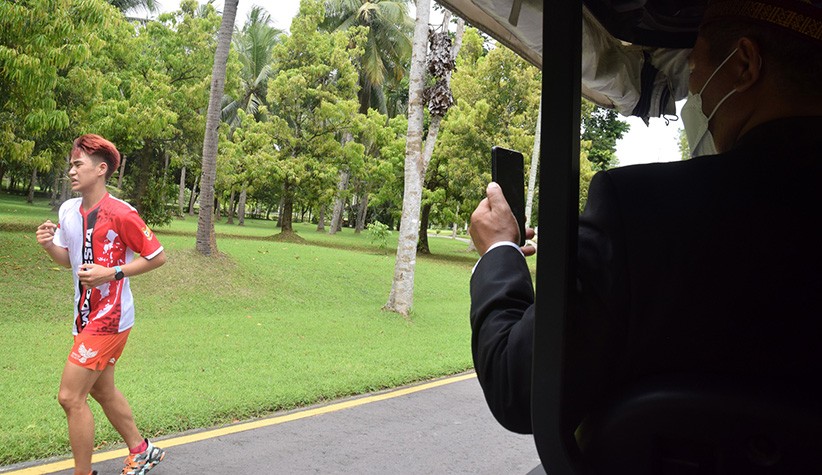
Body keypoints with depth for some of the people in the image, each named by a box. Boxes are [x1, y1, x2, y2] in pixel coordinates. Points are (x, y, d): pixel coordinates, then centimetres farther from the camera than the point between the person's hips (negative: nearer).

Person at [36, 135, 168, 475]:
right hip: (85, 315, 9)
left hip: (109, 317, -9)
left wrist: (112, 273, -20)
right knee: (102, 390, 21)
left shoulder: (120, 213, -18)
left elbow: (157, 256, -12)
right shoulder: (68, 210, 5)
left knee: (70, 396, -8)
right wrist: (49, 245, -6)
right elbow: (67, 259, 15)